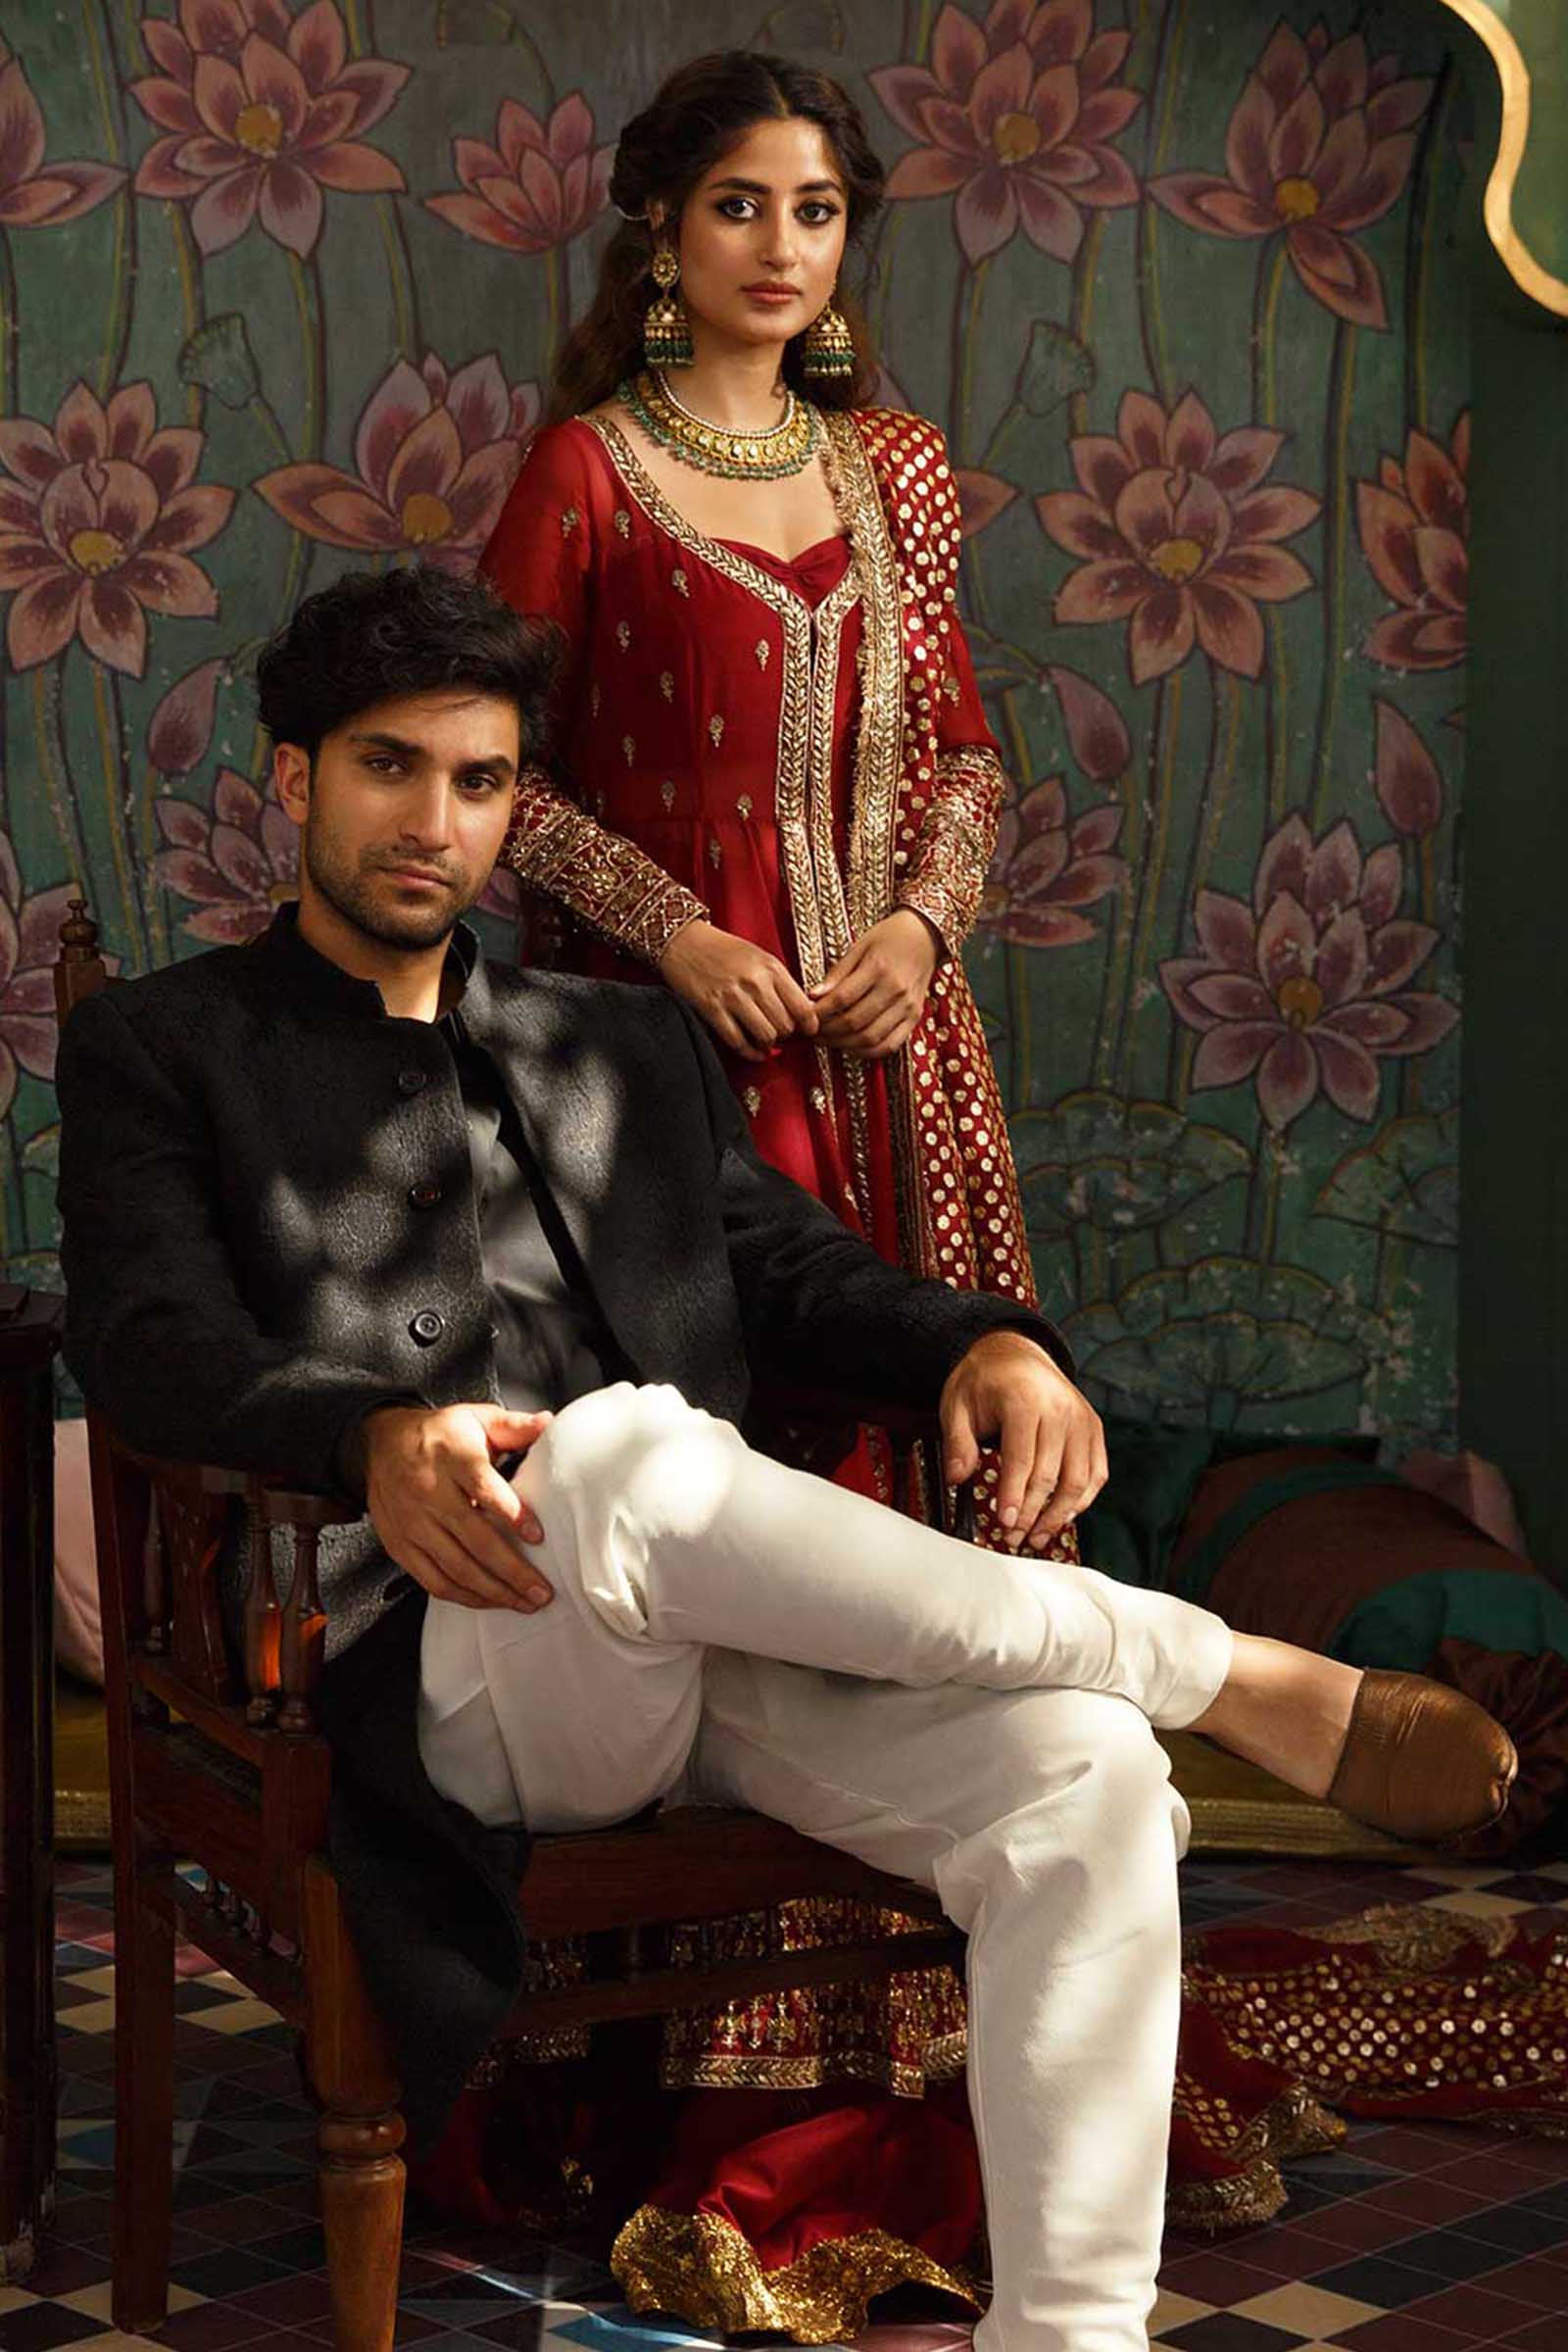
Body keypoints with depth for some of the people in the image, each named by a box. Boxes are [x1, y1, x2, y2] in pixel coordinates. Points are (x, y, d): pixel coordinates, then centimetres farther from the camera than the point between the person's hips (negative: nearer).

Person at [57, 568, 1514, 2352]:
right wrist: (378, 1437, -25)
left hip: (710, 1632, 5)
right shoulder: (156, 1049, 13)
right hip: (442, 1656, -4)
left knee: (1081, 1771, -24)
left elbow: (803, 1271, 19)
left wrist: (987, 1342, -5)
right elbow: (155, 1351, -3)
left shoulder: (634, 1048, 26)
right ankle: (1241, 1675, -20)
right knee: (629, 1441, -38)